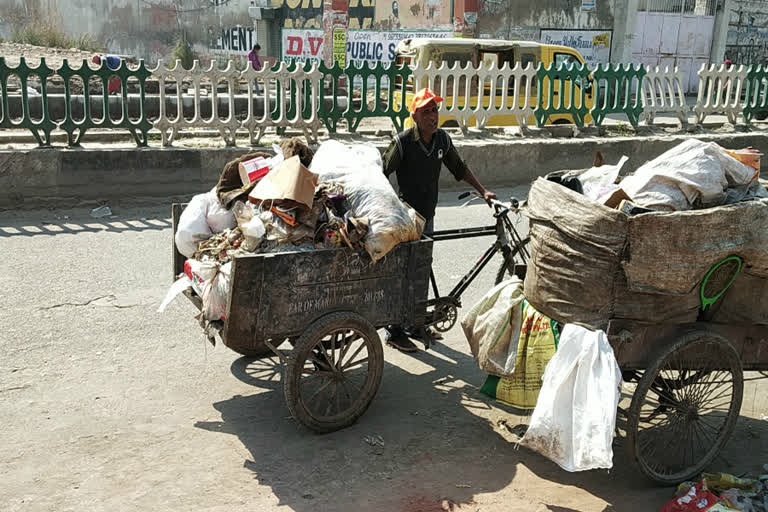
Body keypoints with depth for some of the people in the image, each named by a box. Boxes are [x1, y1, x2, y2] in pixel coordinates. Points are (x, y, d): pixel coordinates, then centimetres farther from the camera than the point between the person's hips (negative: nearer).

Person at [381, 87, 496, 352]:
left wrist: (483, 191, 12)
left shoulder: (442, 139, 3)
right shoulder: (403, 142, -15)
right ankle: (395, 332, 6)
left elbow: (459, 168, 16)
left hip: (427, 215, 6)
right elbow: (381, 174, -12)